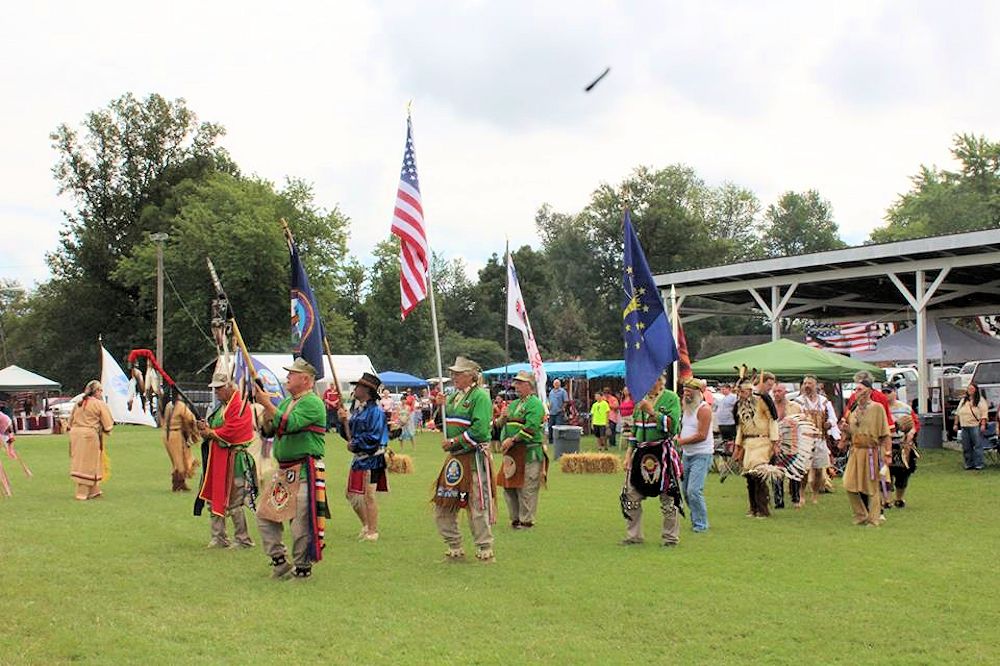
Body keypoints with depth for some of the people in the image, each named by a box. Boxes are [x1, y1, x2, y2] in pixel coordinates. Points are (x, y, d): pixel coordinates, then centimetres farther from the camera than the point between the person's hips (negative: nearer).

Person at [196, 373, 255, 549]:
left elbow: (231, 432, -21)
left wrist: (210, 433, -8)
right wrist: (205, 428, 0)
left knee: (233, 503, -4)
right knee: (214, 499, 10)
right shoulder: (221, 406, 19)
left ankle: (242, 540, 6)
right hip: (217, 459, 10)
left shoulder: (240, 406, -13)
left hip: (233, 460, -10)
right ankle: (218, 538, 18)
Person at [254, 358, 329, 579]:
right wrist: (265, 409, 0)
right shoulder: (287, 401, 17)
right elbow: (269, 431, 17)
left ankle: (303, 568, 6)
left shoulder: (313, 403, -12)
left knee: (301, 522, -5)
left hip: (305, 471, -9)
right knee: (265, 514, 11)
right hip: (283, 470, 9)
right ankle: (279, 561, 20)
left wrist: (267, 404, -19)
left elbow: (288, 423, -25)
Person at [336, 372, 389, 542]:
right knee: (352, 495, 15)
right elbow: (348, 433, 15)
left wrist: (355, 445, -15)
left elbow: (374, 437, -20)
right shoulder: (356, 410, 13)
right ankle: (366, 525, 30)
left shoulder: (375, 411, -14)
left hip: (371, 459, -9)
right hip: (359, 458, 9)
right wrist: (342, 420, -2)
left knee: (368, 496, -4)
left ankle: (373, 532, 7)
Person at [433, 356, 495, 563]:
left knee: (477, 507, -2)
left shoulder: (480, 396, -11)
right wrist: (443, 406, 4)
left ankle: (485, 550, 10)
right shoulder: (454, 396, 14)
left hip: (474, 458, -9)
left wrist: (454, 441, -16)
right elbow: (448, 425, 22)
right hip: (454, 458, 9)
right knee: (443, 506, 10)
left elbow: (480, 430, -20)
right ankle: (455, 550, 21)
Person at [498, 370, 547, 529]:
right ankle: (515, 518, 22)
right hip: (512, 452, 8)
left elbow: (531, 427, -18)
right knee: (509, 486, 11)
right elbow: (506, 426, 22)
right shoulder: (514, 404, 18)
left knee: (527, 488, -3)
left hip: (529, 452, -8)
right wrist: (504, 442, 2)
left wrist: (512, 440, -19)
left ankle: (526, 521, 6)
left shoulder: (535, 403, -8)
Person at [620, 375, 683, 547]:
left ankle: (671, 537, 14)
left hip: (663, 453, -6)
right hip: (641, 453, 6)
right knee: (631, 495, 7)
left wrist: (652, 411, -21)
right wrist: (629, 453, 13)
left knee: (668, 497, 1)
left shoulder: (671, 398, -5)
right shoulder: (641, 399, 13)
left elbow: (672, 426, -17)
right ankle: (633, 535, 19)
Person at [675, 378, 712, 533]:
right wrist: (677, 438, 3)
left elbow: (701, 435, -20)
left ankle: (701, 524, -2)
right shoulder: (686, 407, 12)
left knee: (694, 491, -14)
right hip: (686, 454, 9)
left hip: (701, 455, -9)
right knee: (685, 490, 10)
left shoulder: (704, 409, -14)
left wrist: (681, 441, -17)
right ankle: (695, 519, 23)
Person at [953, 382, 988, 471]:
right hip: (964, 427, 6)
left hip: (975, 426, -6)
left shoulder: (980, 400, 2)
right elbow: (957, 412, 21)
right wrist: (956, 424, 16)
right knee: (966, 447, 6)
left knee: (977, 445, -6)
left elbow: (984, 413, -6)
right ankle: (969, 464, 14)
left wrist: (983, 425, -16)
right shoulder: (963, 400, 19)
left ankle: (978, 464, -2)